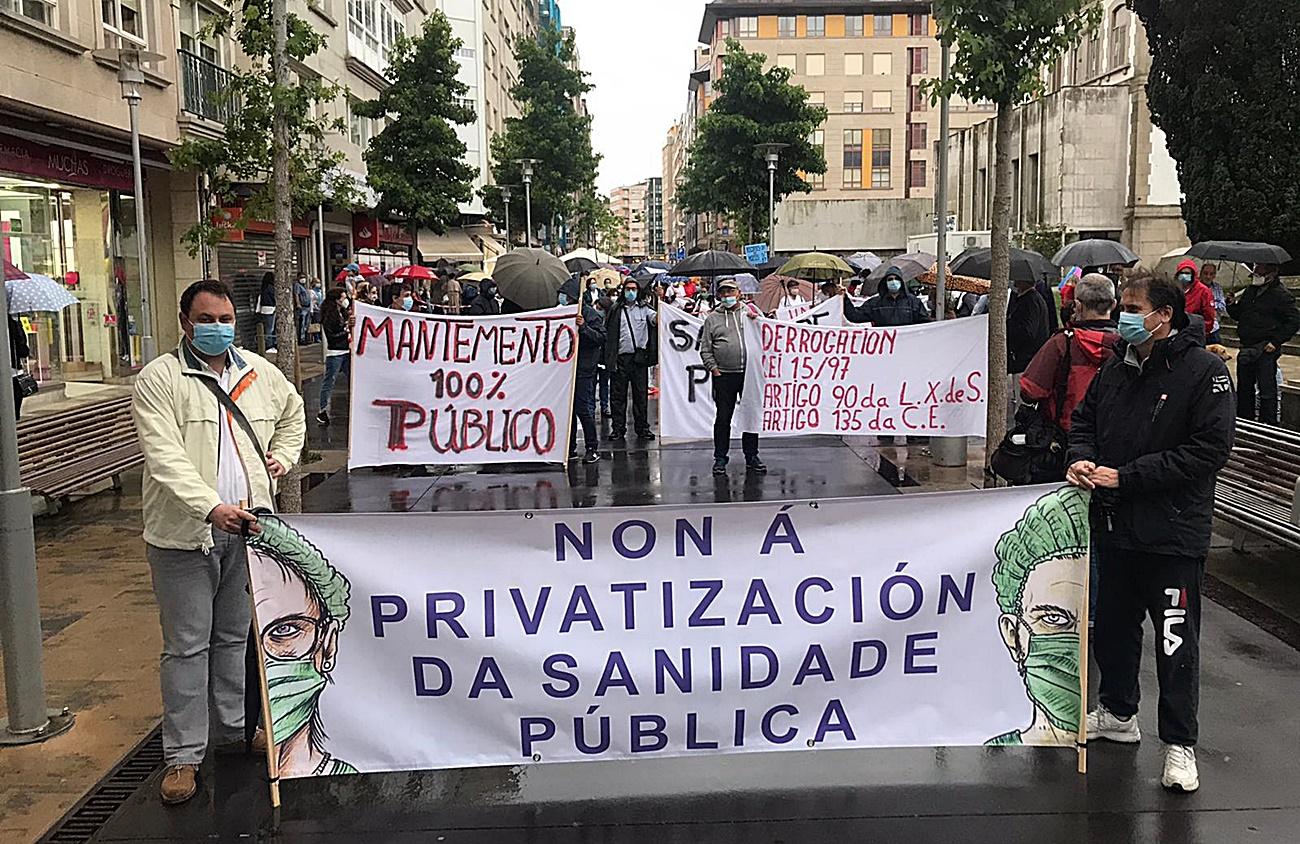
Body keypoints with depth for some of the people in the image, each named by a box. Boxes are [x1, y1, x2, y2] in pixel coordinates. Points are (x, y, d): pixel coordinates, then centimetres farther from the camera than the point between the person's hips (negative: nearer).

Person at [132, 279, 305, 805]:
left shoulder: (260, 373, 10)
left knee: (235, 637, 17)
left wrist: (282, 456, 14)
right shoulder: (159, 379, -8)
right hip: (185, 533, -5)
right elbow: (166, 458, -19)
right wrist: (210, 507, -31)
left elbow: (292, 412, 32)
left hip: (245, 529, 5)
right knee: (187, 646, 1)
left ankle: (235, 730, 32)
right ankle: (183, 755, 10)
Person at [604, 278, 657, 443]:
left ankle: (642, 428, 12)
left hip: (639, 357, 0)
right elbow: (609, 335, 6)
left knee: (641, 394, 4)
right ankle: (618, 429, 10)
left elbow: (656, 318, -11)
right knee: (618, 395, 3)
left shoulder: (644, 308, 8)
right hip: (621, 357, 0)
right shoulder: (616, 310, 9)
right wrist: (610, 358, -2)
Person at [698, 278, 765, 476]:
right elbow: (705, 349, 8)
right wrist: (713, 368, -3)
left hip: (750, 373, 1)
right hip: (724, 376, -1)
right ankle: (720, 458, 12)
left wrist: (757, 321, -7)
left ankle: (751, 457, 16)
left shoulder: (751, 312, 12)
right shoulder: (712, 319, 9)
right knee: (723, 418, 3)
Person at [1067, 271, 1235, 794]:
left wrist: (1125, 476, -19)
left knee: (1176, 641, 0)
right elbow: (1084, 419, 19)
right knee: (1113, 625, 18)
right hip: (1115, 525, 7)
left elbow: (1210, 448, -18)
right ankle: (1118, 715, 37)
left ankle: (1179, 743, 14)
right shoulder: (1117, 368, 7)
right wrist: (1081, 457, -4)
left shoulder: (1205, 372, -12)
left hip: (1173, 532, -6)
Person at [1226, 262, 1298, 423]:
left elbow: (1294, 321, -11)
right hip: (1247, 348, 8)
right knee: (1244, 387, 16)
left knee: (1266, 390, -4)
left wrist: (1276, 341, -15)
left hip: (1266, 350, -8)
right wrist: (1232, 305, -1)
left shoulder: (1281, 295, -9)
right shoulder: (1250, 291, 13)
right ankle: (1244, 420, 28)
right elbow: (1239, 315, 20)